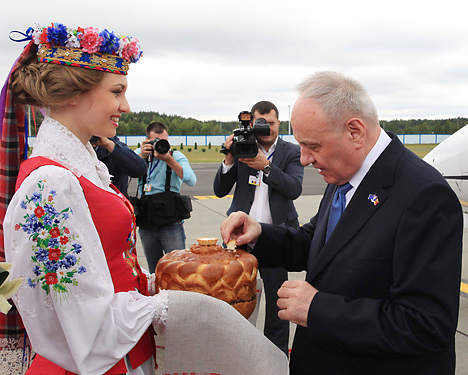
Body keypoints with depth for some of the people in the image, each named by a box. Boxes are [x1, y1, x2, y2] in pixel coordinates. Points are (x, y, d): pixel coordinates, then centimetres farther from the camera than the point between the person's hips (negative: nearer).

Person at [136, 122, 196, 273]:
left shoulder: (177, 156, 0)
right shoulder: (139, 153, 9)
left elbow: (191, 180, -16)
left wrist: (169, 159, -22)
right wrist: (141, 156, -20)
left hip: (171, 222, -3)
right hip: (146, 223, 3)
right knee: (154, 271, 13)